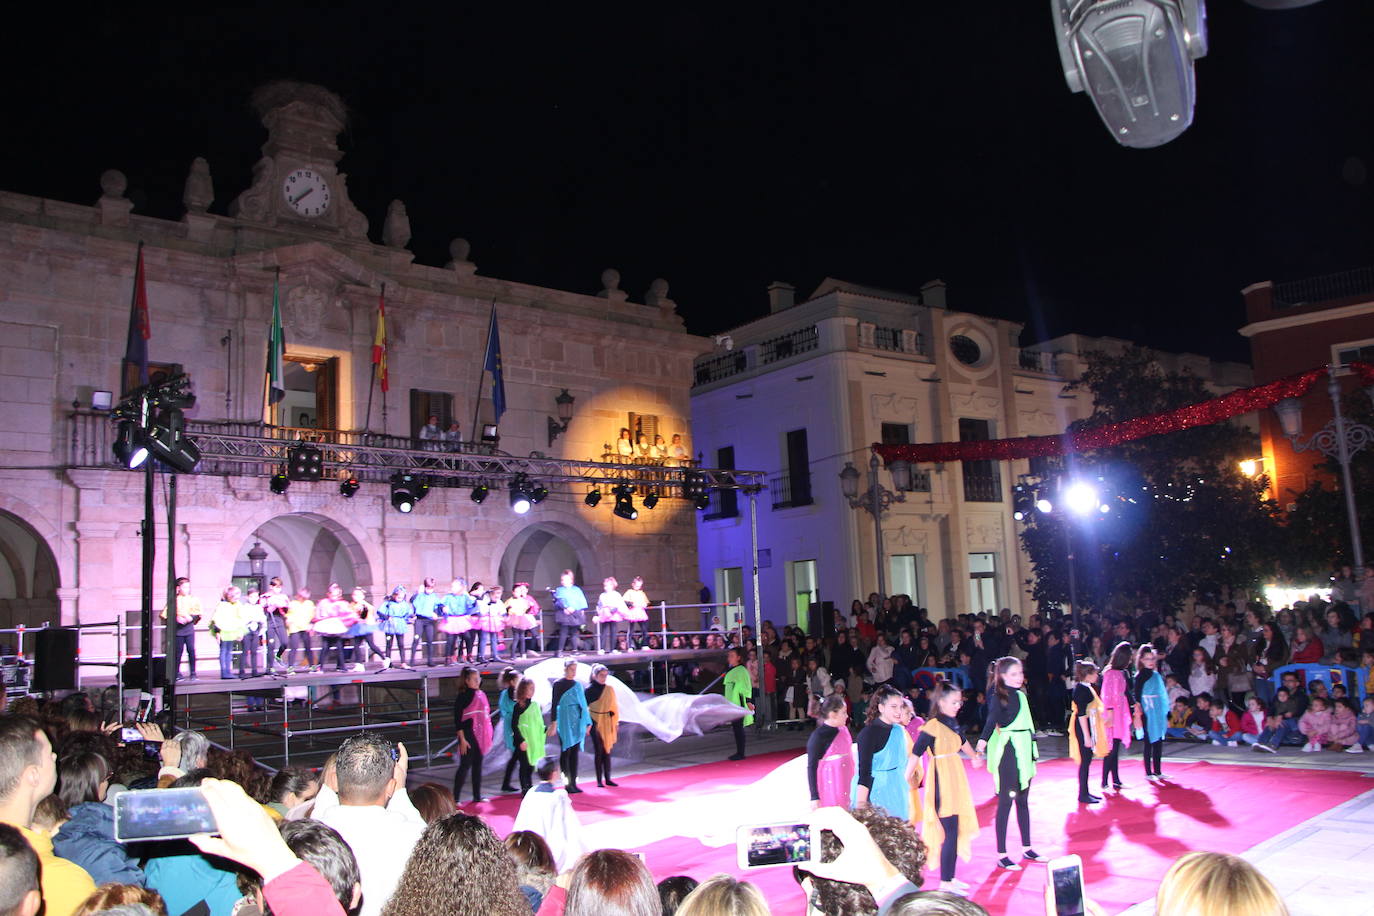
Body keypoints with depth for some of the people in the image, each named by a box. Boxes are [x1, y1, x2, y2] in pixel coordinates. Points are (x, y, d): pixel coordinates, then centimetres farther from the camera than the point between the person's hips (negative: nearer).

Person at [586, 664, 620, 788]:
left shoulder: (609, 689, 7)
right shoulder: (589, 689, -4)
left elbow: (614, 706, 10)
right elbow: (584, 706, -5)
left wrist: (616, 723, 8)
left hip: (608, 722, 4)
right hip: (596, 723, -4)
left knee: (607, 751, 6)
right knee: (598, 751, -3)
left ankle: (607, 779, 11)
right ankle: (599, 780, 2)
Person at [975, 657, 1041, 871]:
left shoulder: (1020, 694, 9)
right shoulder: (999, 696, -14)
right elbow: (992, 719, -29)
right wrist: (983, 740, -44)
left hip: (1024, 748, 8)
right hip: (1008, 751, -8)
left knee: (1023, 801, 17)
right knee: (1006, 802, -2)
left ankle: (1026, 849, 29)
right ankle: (1001, 855, 3)